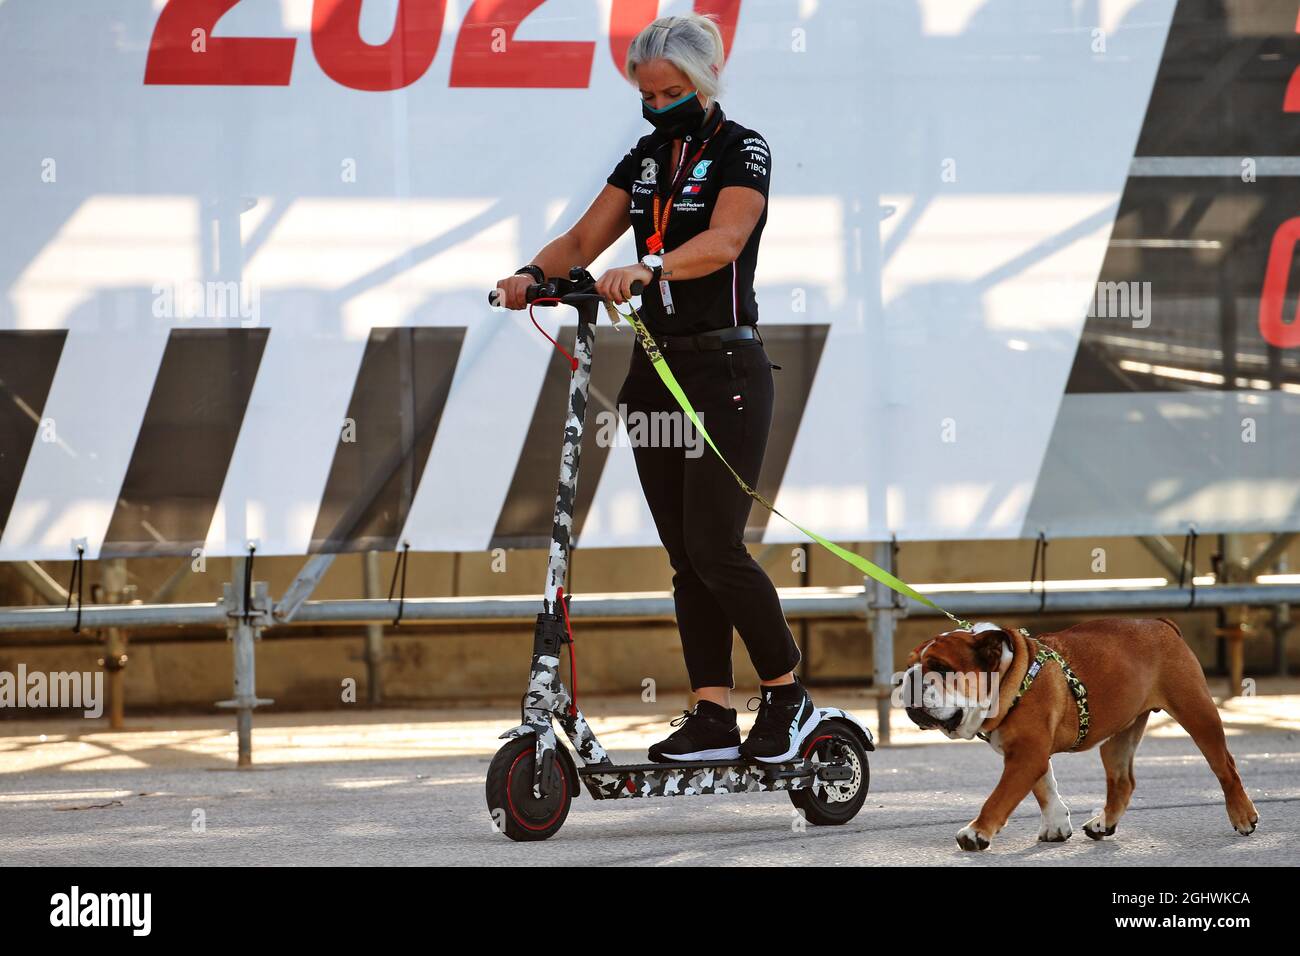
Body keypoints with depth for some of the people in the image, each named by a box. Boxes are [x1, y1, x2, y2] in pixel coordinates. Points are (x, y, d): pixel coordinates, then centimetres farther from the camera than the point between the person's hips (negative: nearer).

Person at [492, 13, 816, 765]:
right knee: (686, 557, 5)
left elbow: (723, 241, -25)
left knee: (715, 547, -12)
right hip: (656, 368, 7)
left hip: (725, 370, -7)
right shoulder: (646, 159, 14)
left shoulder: (743, 152, -7)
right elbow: (586, 237, 6)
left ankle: (789, 696, 2)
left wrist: (648, 267, -41)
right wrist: (534, 273, -15)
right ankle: (714, 717, 7)